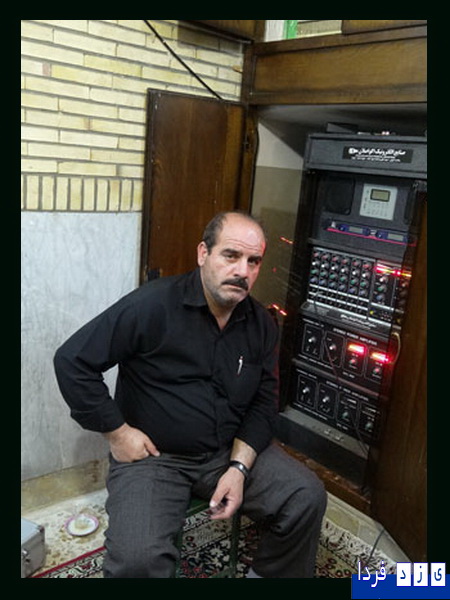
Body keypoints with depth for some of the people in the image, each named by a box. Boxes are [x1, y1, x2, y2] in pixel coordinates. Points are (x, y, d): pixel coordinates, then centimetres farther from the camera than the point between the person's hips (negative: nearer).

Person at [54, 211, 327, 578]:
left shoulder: (262, 325, 1)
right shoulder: (153, 305, -17)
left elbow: (264, 403, 4)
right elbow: (73, 361, -14)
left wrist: (239, 467, -10)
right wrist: (117, 432, -13)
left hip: (231, 451, 5)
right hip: (151, 455, -4)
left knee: (308, 498, -8)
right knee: (138, 558, -28)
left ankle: (270, 574, 20)